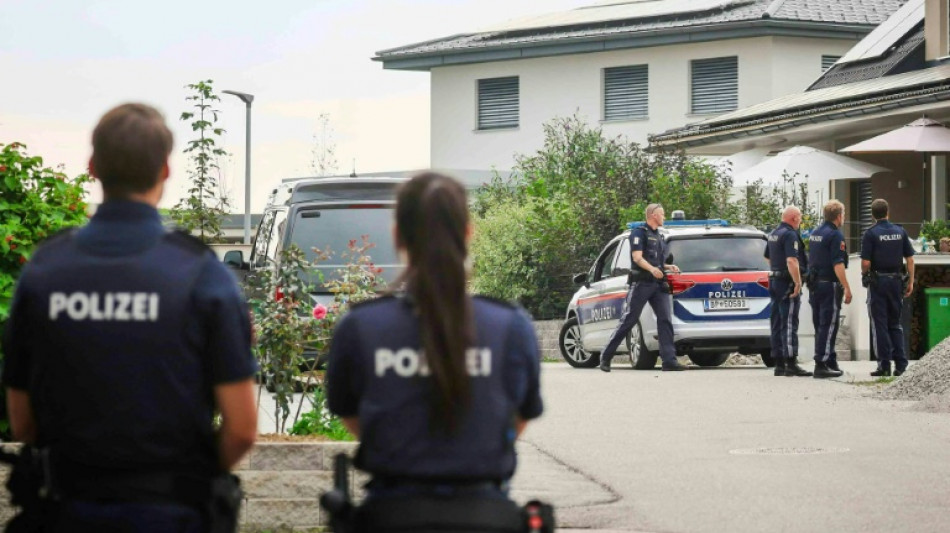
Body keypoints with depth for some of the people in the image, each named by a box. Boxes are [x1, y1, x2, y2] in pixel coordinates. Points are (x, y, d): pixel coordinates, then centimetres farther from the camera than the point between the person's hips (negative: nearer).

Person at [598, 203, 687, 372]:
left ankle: (669, 360, -11)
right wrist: (652, 269, -29)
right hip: (641, 283, -7)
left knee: (665, 319, -7)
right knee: (628, 320, -4)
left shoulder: (660, 237, 23)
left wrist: (669, 267, 12)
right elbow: (637, 257, -13)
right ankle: (605, 357, 4)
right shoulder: (639, 232, -1)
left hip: (658, 284, 7)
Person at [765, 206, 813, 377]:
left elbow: (768, 258, 28)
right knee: (789, 324, -10)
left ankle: (779, 364, 13)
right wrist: (798, 282, -22)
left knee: (777, 324, 10)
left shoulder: (773, 234, 15)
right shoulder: (790, 235, -15)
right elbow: (791, 261, -25)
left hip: (774, 280, 9)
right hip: (788, 282, -9)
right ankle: (791, 364, -13)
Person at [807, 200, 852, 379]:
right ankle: (821, 365, -9)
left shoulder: (815, 234, 14)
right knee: (828, 326, -6)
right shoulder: (835, 235, -13)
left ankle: (831, 362, 20)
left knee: (821, 326, 13)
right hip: (830, 285, -9)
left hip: (814, 285, 9)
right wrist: (847, 288, -18)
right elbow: (838, 264, -19)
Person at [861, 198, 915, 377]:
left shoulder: (871, 234, -8)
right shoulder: (900, 232, 4)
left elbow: (866, 263, -13)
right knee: (895, 323, 13)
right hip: (896, 280, 4)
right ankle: (900, 364, 6)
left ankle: (884, 364, -1)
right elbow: (910, 259, 4)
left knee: (880, 324, 1)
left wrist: (864, 274, 8)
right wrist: (911, 282, 11)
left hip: (878, 281, -4)